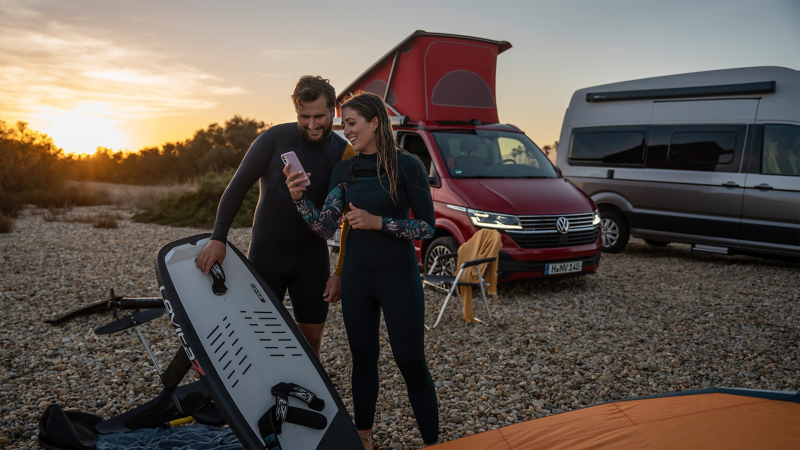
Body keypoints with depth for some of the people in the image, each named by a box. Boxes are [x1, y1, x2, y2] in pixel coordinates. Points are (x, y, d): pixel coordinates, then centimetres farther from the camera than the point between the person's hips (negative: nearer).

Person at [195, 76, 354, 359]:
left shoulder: (344, 155, -6)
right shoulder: (276, 138, -10)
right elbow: (238, 187, -9)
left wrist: (341, 273, -5)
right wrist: (218, 238, -18)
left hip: (312, 257, 1)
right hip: (266, 253, -1)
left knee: (311, 335, 5)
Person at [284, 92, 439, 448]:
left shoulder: (406, 165, -9)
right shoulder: (344, 170, 4)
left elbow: (428, 227, -10)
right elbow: (325, 228, -1)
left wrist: (379, 222, -21)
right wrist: (300, 198, -17)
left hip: (398, 276, -4)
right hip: (356, 275, 5)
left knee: (411, 363, 1)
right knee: (362, 359, 14)